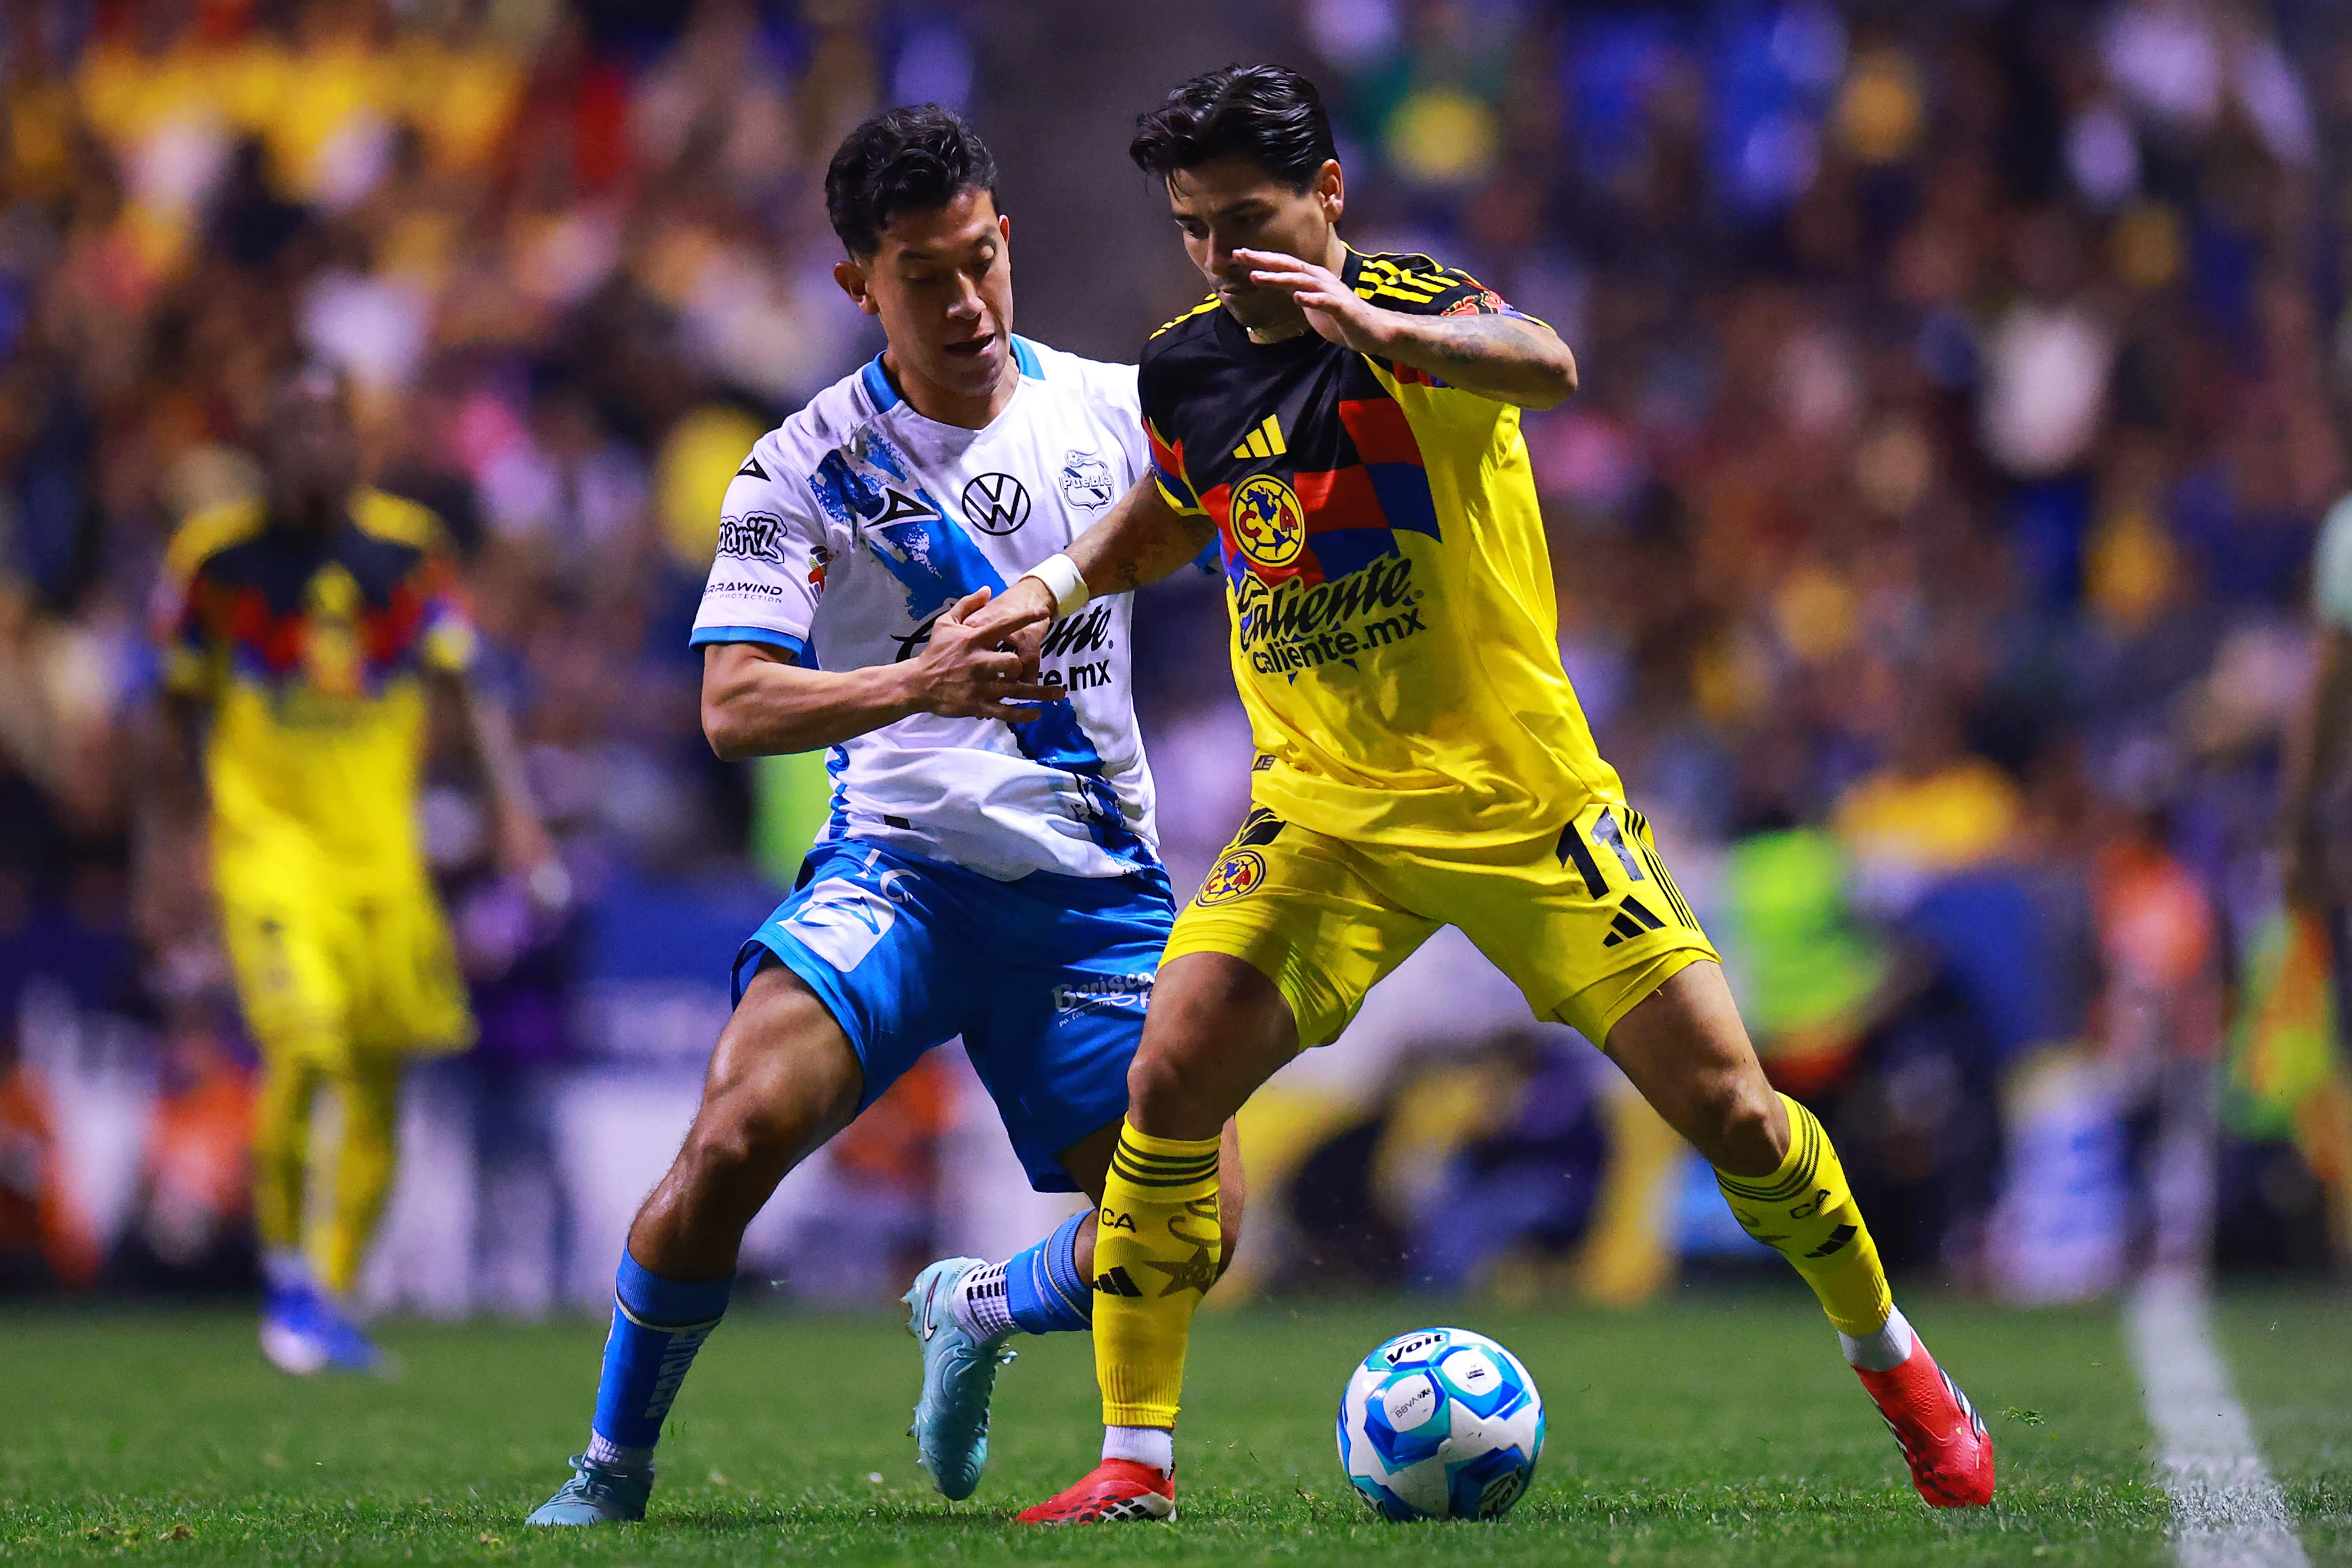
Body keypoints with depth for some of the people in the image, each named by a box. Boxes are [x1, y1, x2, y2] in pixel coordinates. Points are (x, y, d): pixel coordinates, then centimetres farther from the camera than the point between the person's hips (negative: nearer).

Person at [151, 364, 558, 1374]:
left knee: (378, 1085, 5)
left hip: (383, 847, 3)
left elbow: (465, 690, 3)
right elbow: (186, 711, 8)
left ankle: (337, 1293, 20)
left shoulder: (406, 550, 1)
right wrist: (180, 843, 10)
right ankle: (285, 1279, -4)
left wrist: (513, 807, -9)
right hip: (270, 843, -3)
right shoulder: (218, 555, -3)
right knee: (303, 1050, -20)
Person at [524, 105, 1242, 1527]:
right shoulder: (807, 469, -4)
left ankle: (979, 1309, 24)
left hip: (1097, 889, 3)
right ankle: (612, 1472, -5)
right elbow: (735, 707, -11)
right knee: (739, 1133, -26)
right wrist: (917, 684, -30)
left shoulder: (1118, 411, 3)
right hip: (898, 864, -2)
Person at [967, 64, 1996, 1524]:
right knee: (1170, 1086, -15)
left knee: (1723, 1100, -4)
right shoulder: (1186, 371, 3)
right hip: (1325, 810, 4)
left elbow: (1544, 366, -39)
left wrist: (1383, 330, -57)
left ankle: (1898, 1368, 20)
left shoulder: (1413, 306, -14)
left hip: (1525, 798, -4)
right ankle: (1136, 1462, -7)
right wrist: (1056, 587, 8)